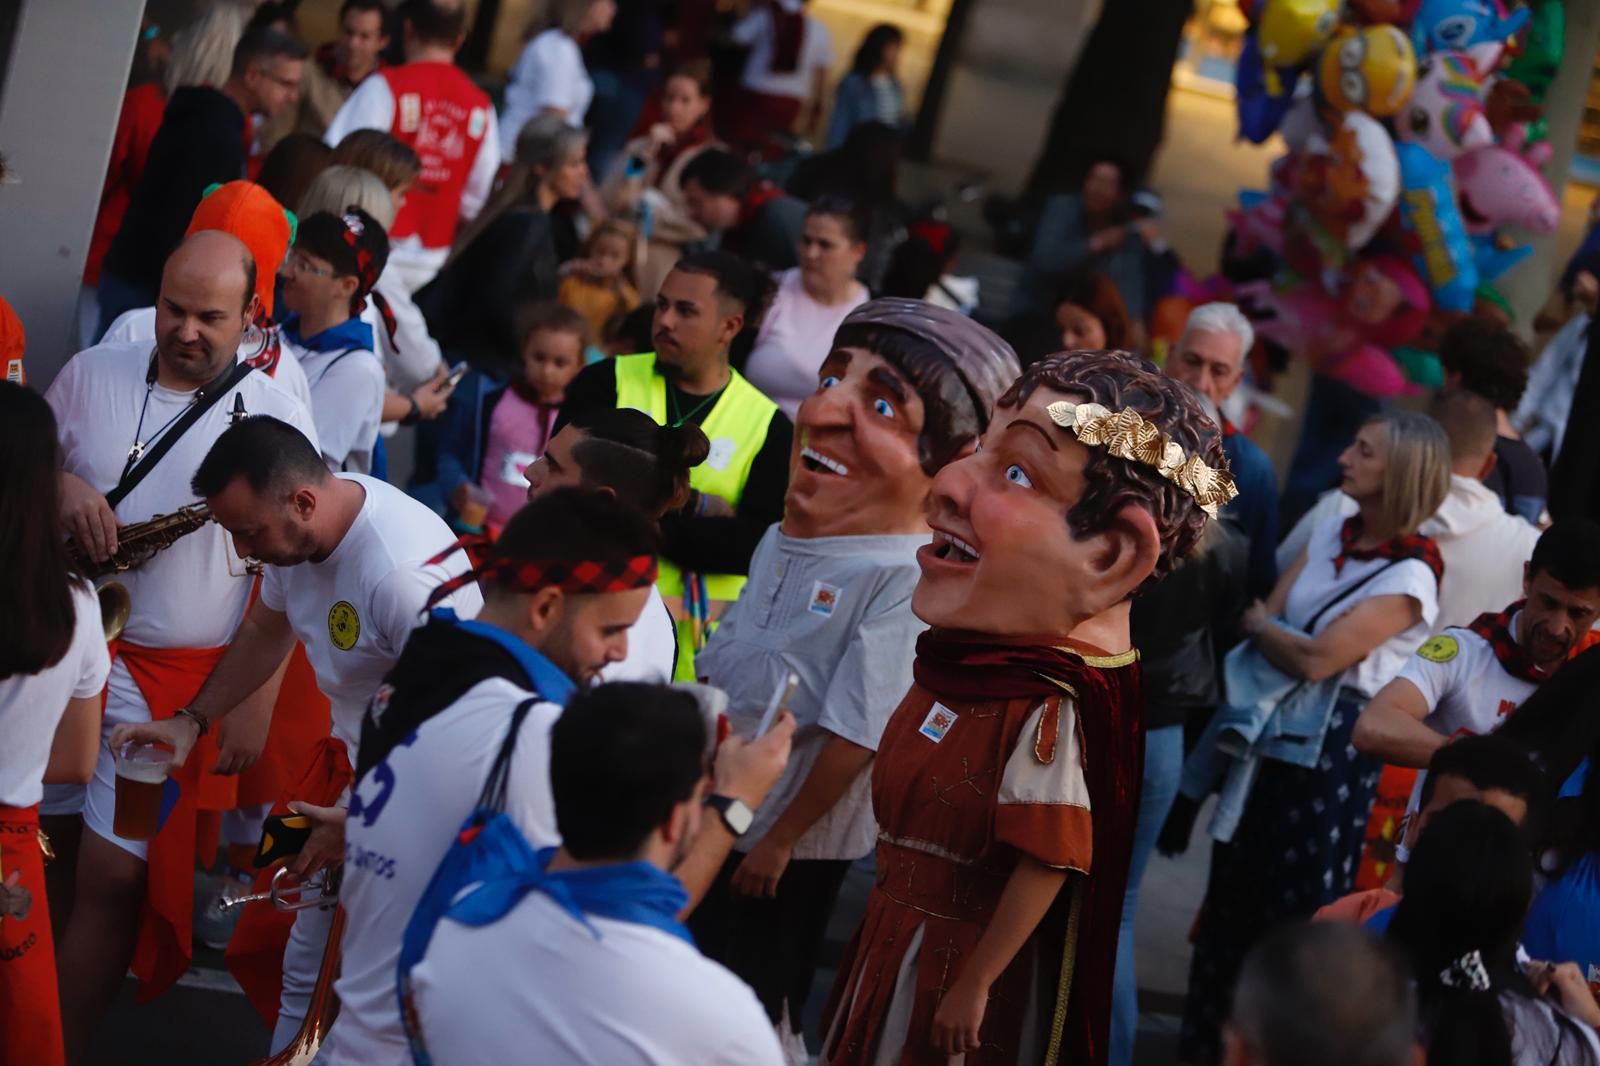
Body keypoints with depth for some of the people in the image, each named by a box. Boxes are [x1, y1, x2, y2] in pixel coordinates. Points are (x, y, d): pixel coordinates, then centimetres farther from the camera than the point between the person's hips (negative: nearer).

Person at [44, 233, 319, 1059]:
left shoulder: (278, 422, -5)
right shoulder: (89, 376, 4)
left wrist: (255, 700, -8)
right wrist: (60, 485, -8)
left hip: (173, 677, -3)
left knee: (113, 876, -5)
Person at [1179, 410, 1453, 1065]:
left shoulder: (1409, 579, -16)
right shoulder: (1331, 536, 7)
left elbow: (1318, 658, -21)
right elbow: (1266, 617, 6)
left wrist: (1259, 625, -6)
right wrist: (1275, 634, -15)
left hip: (1330, 751, -7)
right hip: (1269, 731, 7)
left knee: (1293, 913, 2)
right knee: (1231, 896, 14)